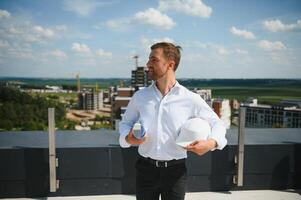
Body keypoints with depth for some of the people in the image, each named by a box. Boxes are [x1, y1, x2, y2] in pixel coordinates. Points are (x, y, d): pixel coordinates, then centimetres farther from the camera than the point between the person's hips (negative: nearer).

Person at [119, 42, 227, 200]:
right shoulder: (139, 96, 2)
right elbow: (125, 122, 14)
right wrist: (127, 138, -8)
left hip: (175, 171, -1)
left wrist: (211, 143, -15)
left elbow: (217, 124, 5)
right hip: (146, 169, 2)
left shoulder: (191, 99, -5)